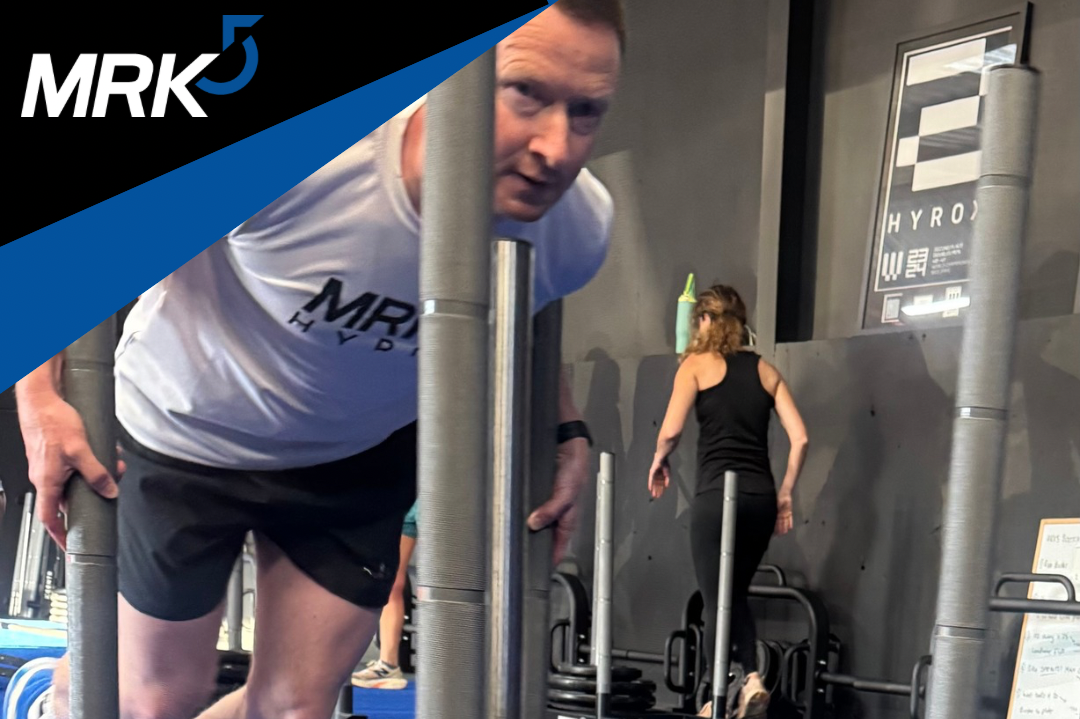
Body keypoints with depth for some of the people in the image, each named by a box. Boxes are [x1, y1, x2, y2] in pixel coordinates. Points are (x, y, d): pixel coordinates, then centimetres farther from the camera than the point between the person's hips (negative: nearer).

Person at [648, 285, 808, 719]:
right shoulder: (765, 369, 14)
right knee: (736, 593, 21)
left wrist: (659, 462, 11)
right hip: (760, 497, 4)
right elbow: (799, 438, 6)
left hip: (717, 494, -4)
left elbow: (671, 430, -8)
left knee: (715, 599, 7)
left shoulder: (698, 364, 3)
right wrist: (785, 495, 14)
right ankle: (752, 679, 5)